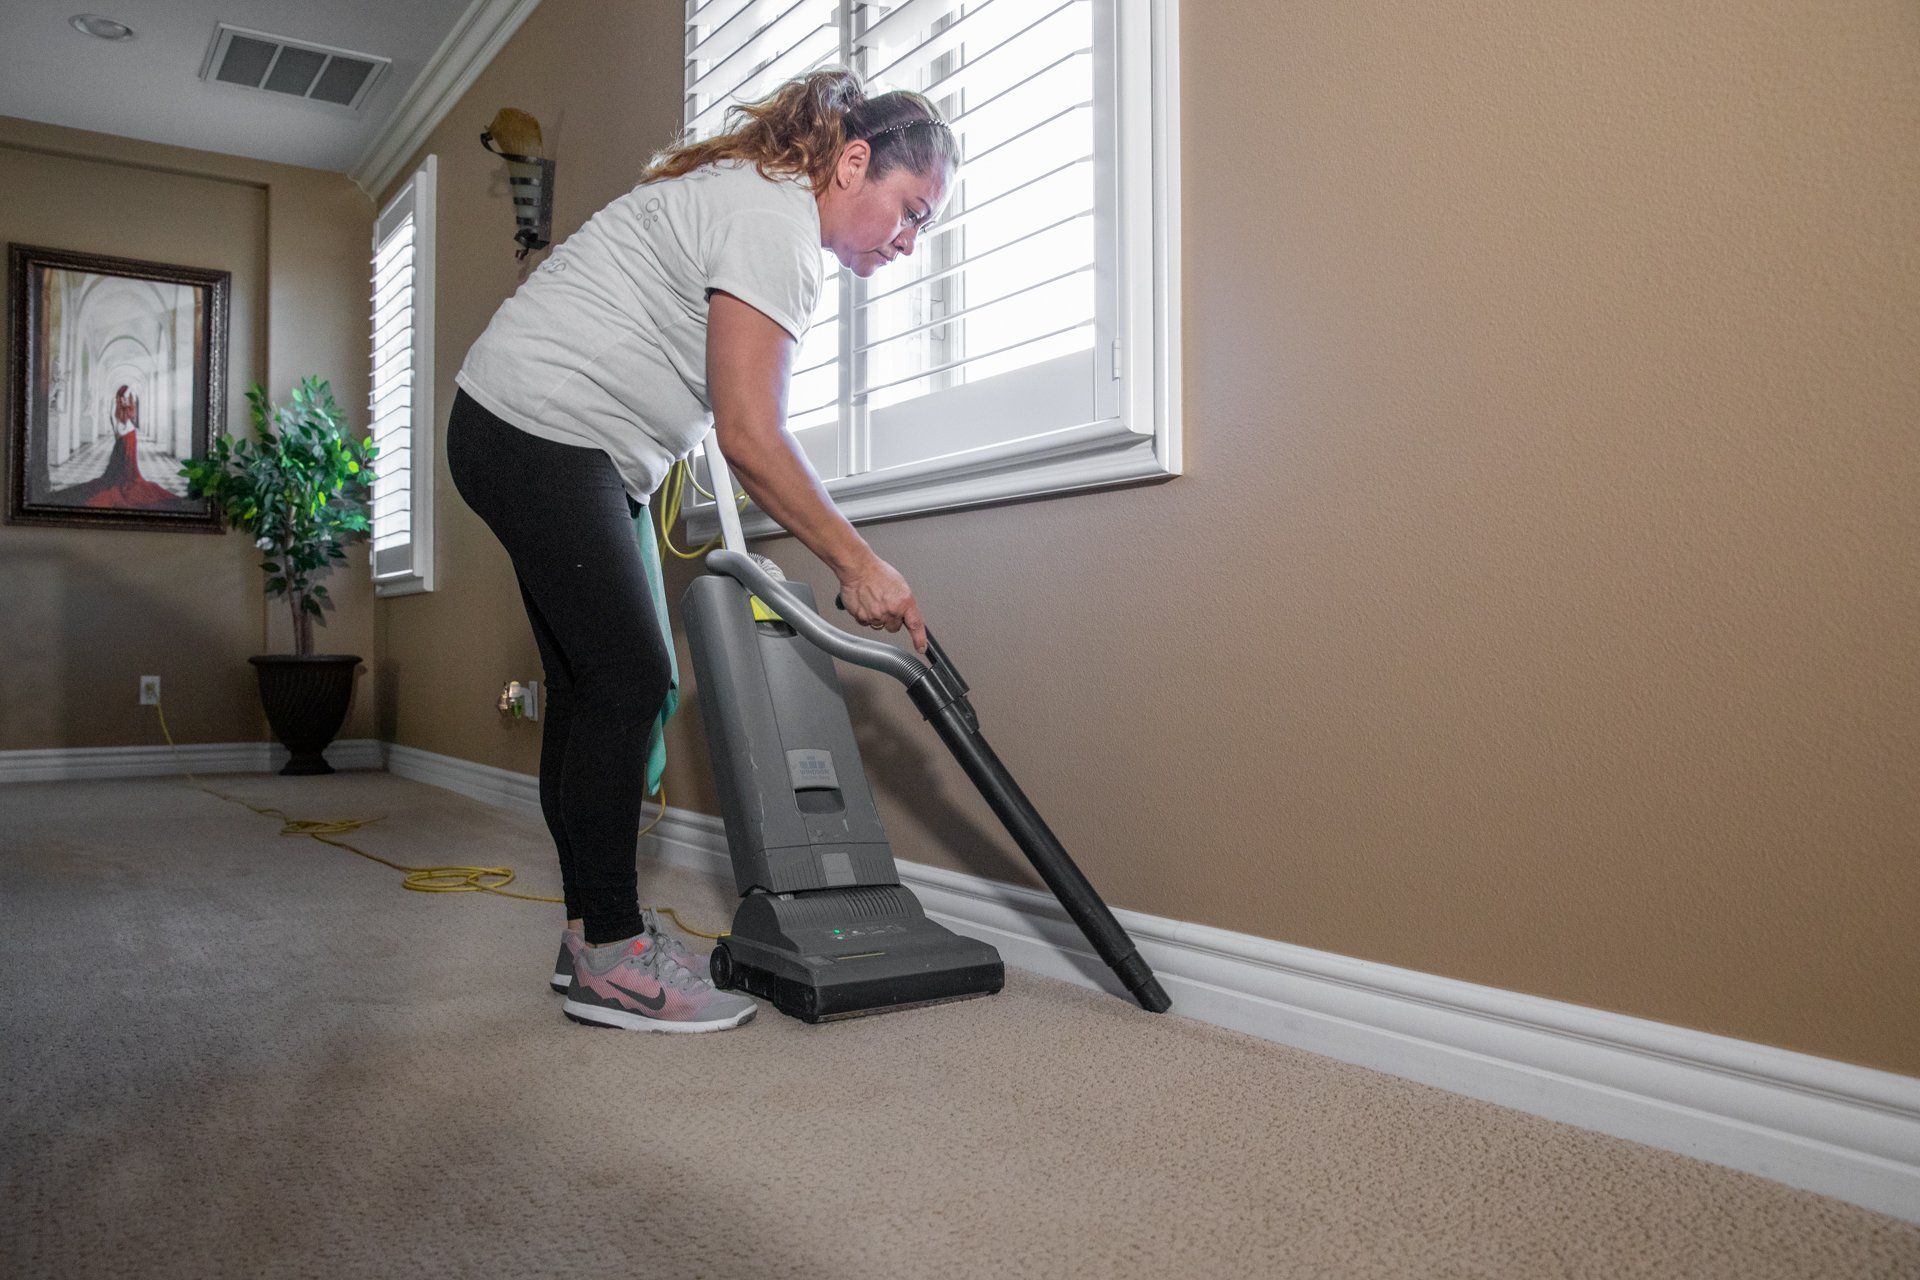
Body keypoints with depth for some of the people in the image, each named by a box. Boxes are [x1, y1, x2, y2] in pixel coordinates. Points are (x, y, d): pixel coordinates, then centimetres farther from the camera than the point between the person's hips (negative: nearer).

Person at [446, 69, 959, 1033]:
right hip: (540, 432, -11)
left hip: (556, 445, 11)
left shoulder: (759, 198, 17)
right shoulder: (773, 218, -16)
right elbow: (751, 438, -23)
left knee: (593, 685, 8)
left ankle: (596, 932, 16)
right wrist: (857, 565, -17)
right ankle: (610, 960, -3)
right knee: (627, 681, -11)